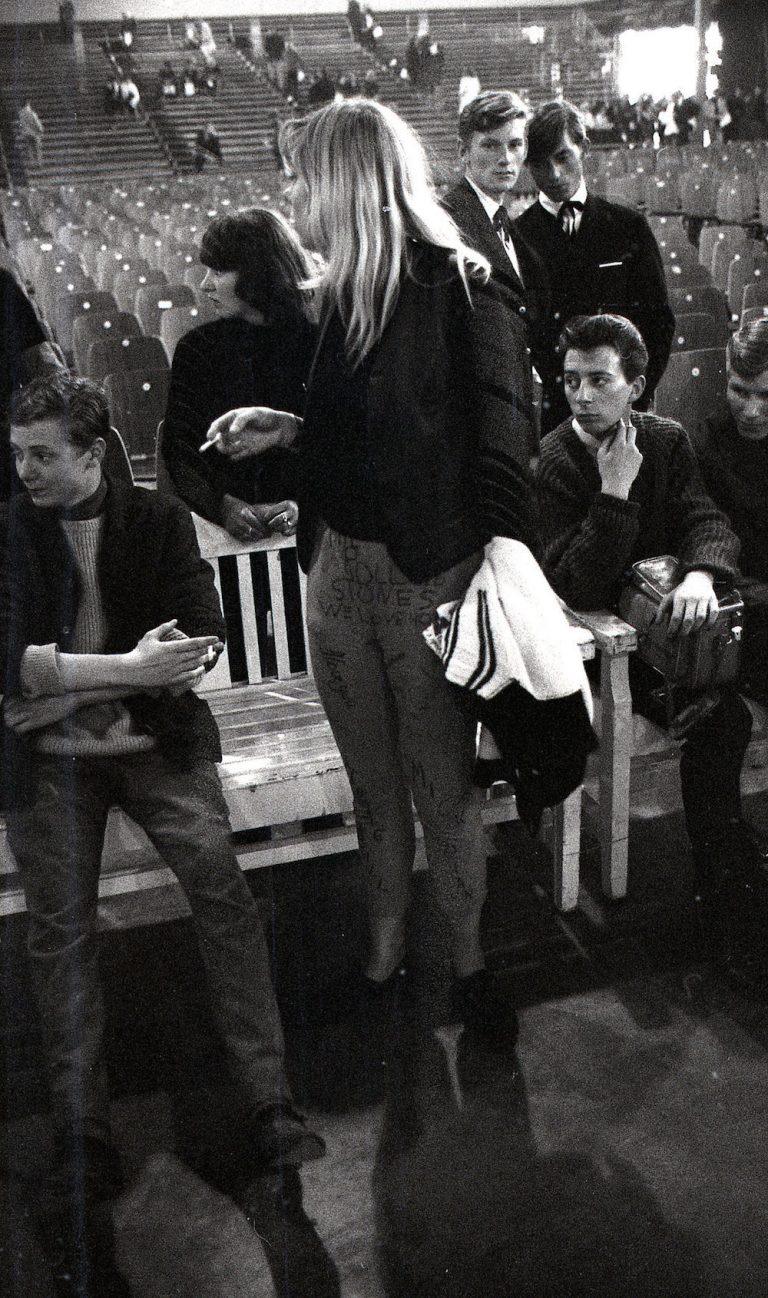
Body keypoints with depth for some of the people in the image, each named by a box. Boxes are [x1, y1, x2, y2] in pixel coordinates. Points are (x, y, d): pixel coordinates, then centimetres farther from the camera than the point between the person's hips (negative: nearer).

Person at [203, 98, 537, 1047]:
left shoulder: (458, 290, -11)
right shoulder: (341, 292, 9)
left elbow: (497, 434, -15)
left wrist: (503, 557, -25)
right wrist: (285, 428, 10)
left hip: (428, 576, -6)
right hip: (337, 567, 6)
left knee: (443, 784, 7)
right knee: (372, 782, 16)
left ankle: (469, 959, 28)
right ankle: (384, 949, 34)